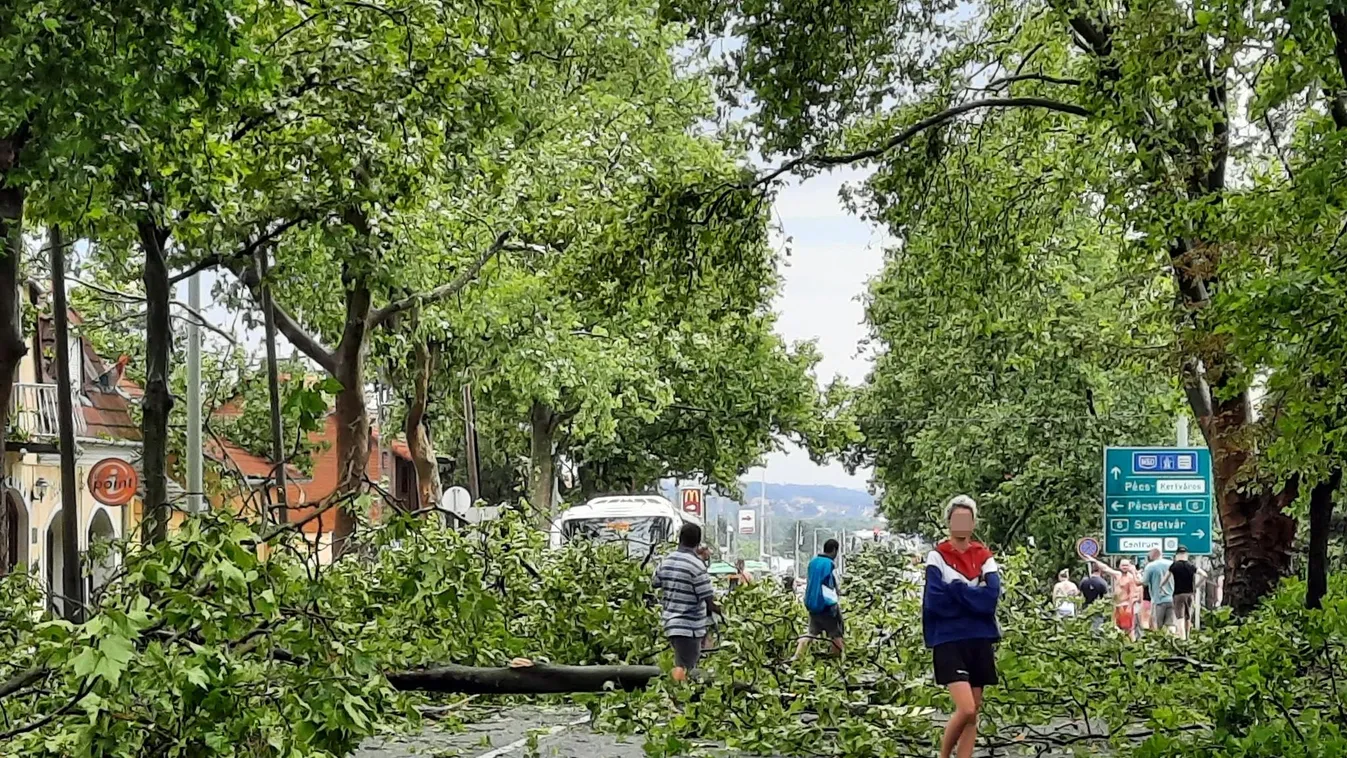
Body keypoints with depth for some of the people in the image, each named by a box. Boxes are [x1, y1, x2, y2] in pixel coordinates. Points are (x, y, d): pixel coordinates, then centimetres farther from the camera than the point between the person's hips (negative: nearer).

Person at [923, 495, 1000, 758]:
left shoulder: (984, 557, 9)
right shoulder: (938, 556, -1)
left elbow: (991, 597, -8)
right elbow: (936, 601, -14)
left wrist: (955, 590, -11)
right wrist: (972, 595, -8)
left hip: (980, 640, 4)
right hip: (949, 641, -4)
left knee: (974, 710, 5)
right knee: (966, 710, -14)